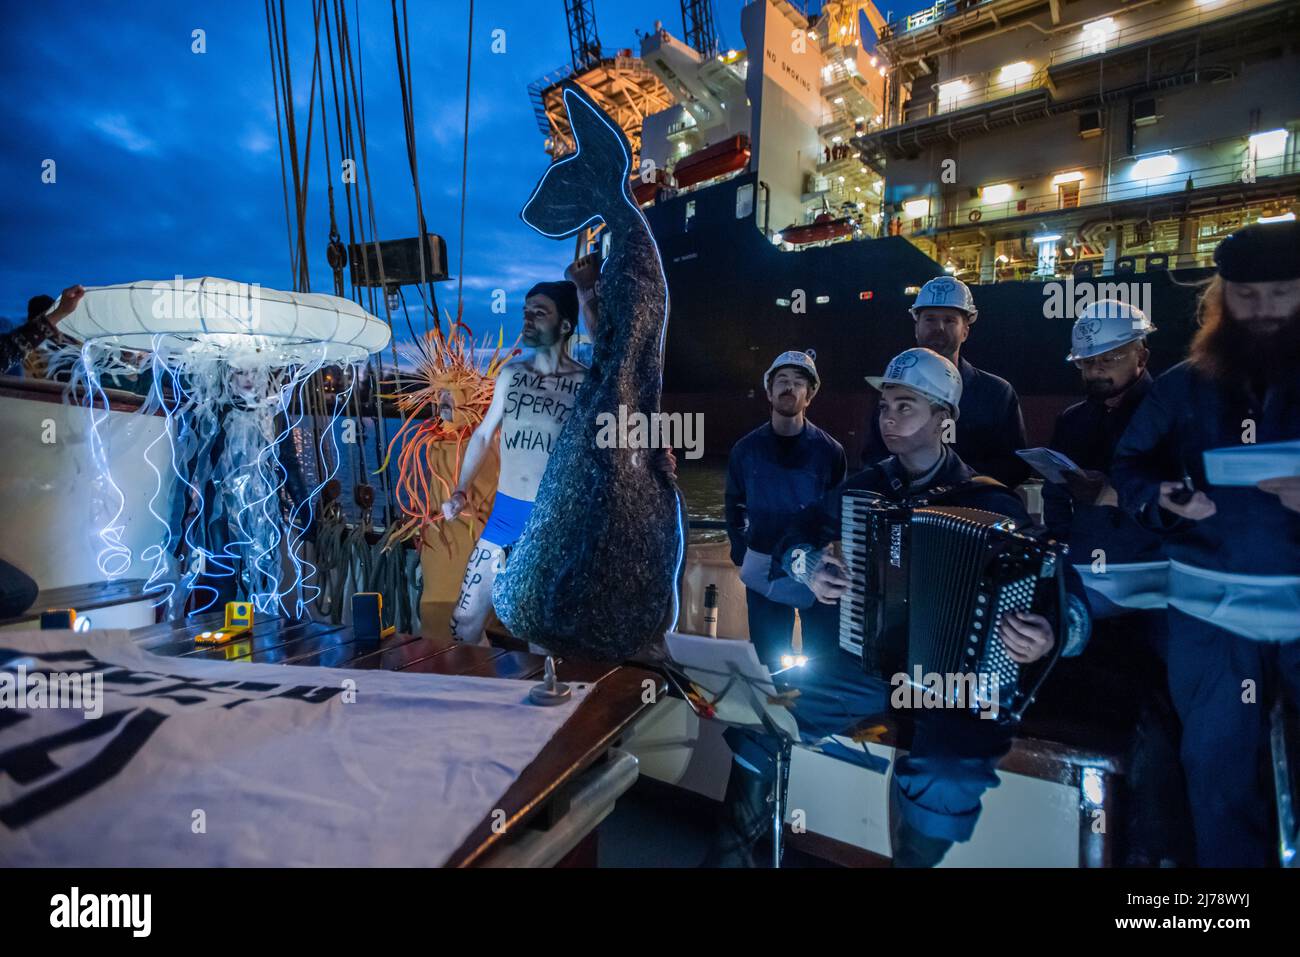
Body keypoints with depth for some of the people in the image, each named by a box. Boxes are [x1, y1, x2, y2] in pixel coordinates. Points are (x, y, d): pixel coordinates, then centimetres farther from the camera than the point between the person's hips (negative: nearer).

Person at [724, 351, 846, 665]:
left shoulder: (829, 450, -5)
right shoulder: (745, 449, -1)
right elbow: (735, 507, 9)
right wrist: (741, 555, 6)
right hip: (763, 569, 1)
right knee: (768, 661, 14)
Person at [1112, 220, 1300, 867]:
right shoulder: (1182, 385, 5)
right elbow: (1130, 465, 7)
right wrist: (1161, 498, -14)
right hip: (1211, 607, 1)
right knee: (1218, 763, 14)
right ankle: (1229, 862, 33)